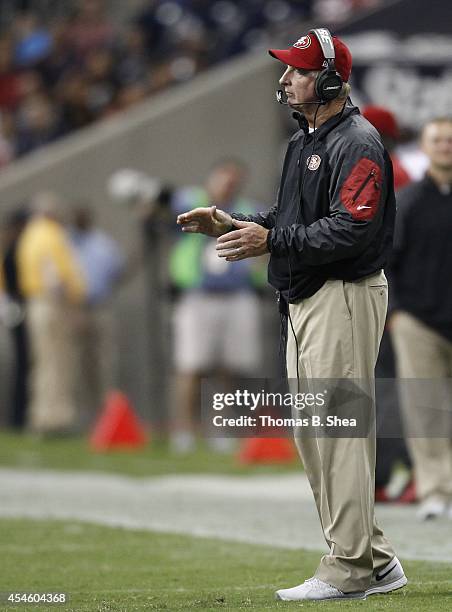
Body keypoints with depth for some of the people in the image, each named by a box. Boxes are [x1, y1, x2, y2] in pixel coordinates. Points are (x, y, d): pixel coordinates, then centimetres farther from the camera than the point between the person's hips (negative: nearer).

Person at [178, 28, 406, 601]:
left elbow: (352, 229, -23)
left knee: (337, 431, -9)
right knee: (311, 434, 12)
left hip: (345, 296, -11)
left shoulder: (358, 143, -14)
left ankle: (348, 569, -6)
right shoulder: (303, 141, 18)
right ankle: (375, 561, 18)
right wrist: (232, 226, 7)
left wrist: (271, 242, -25)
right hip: (305, 301, 11)